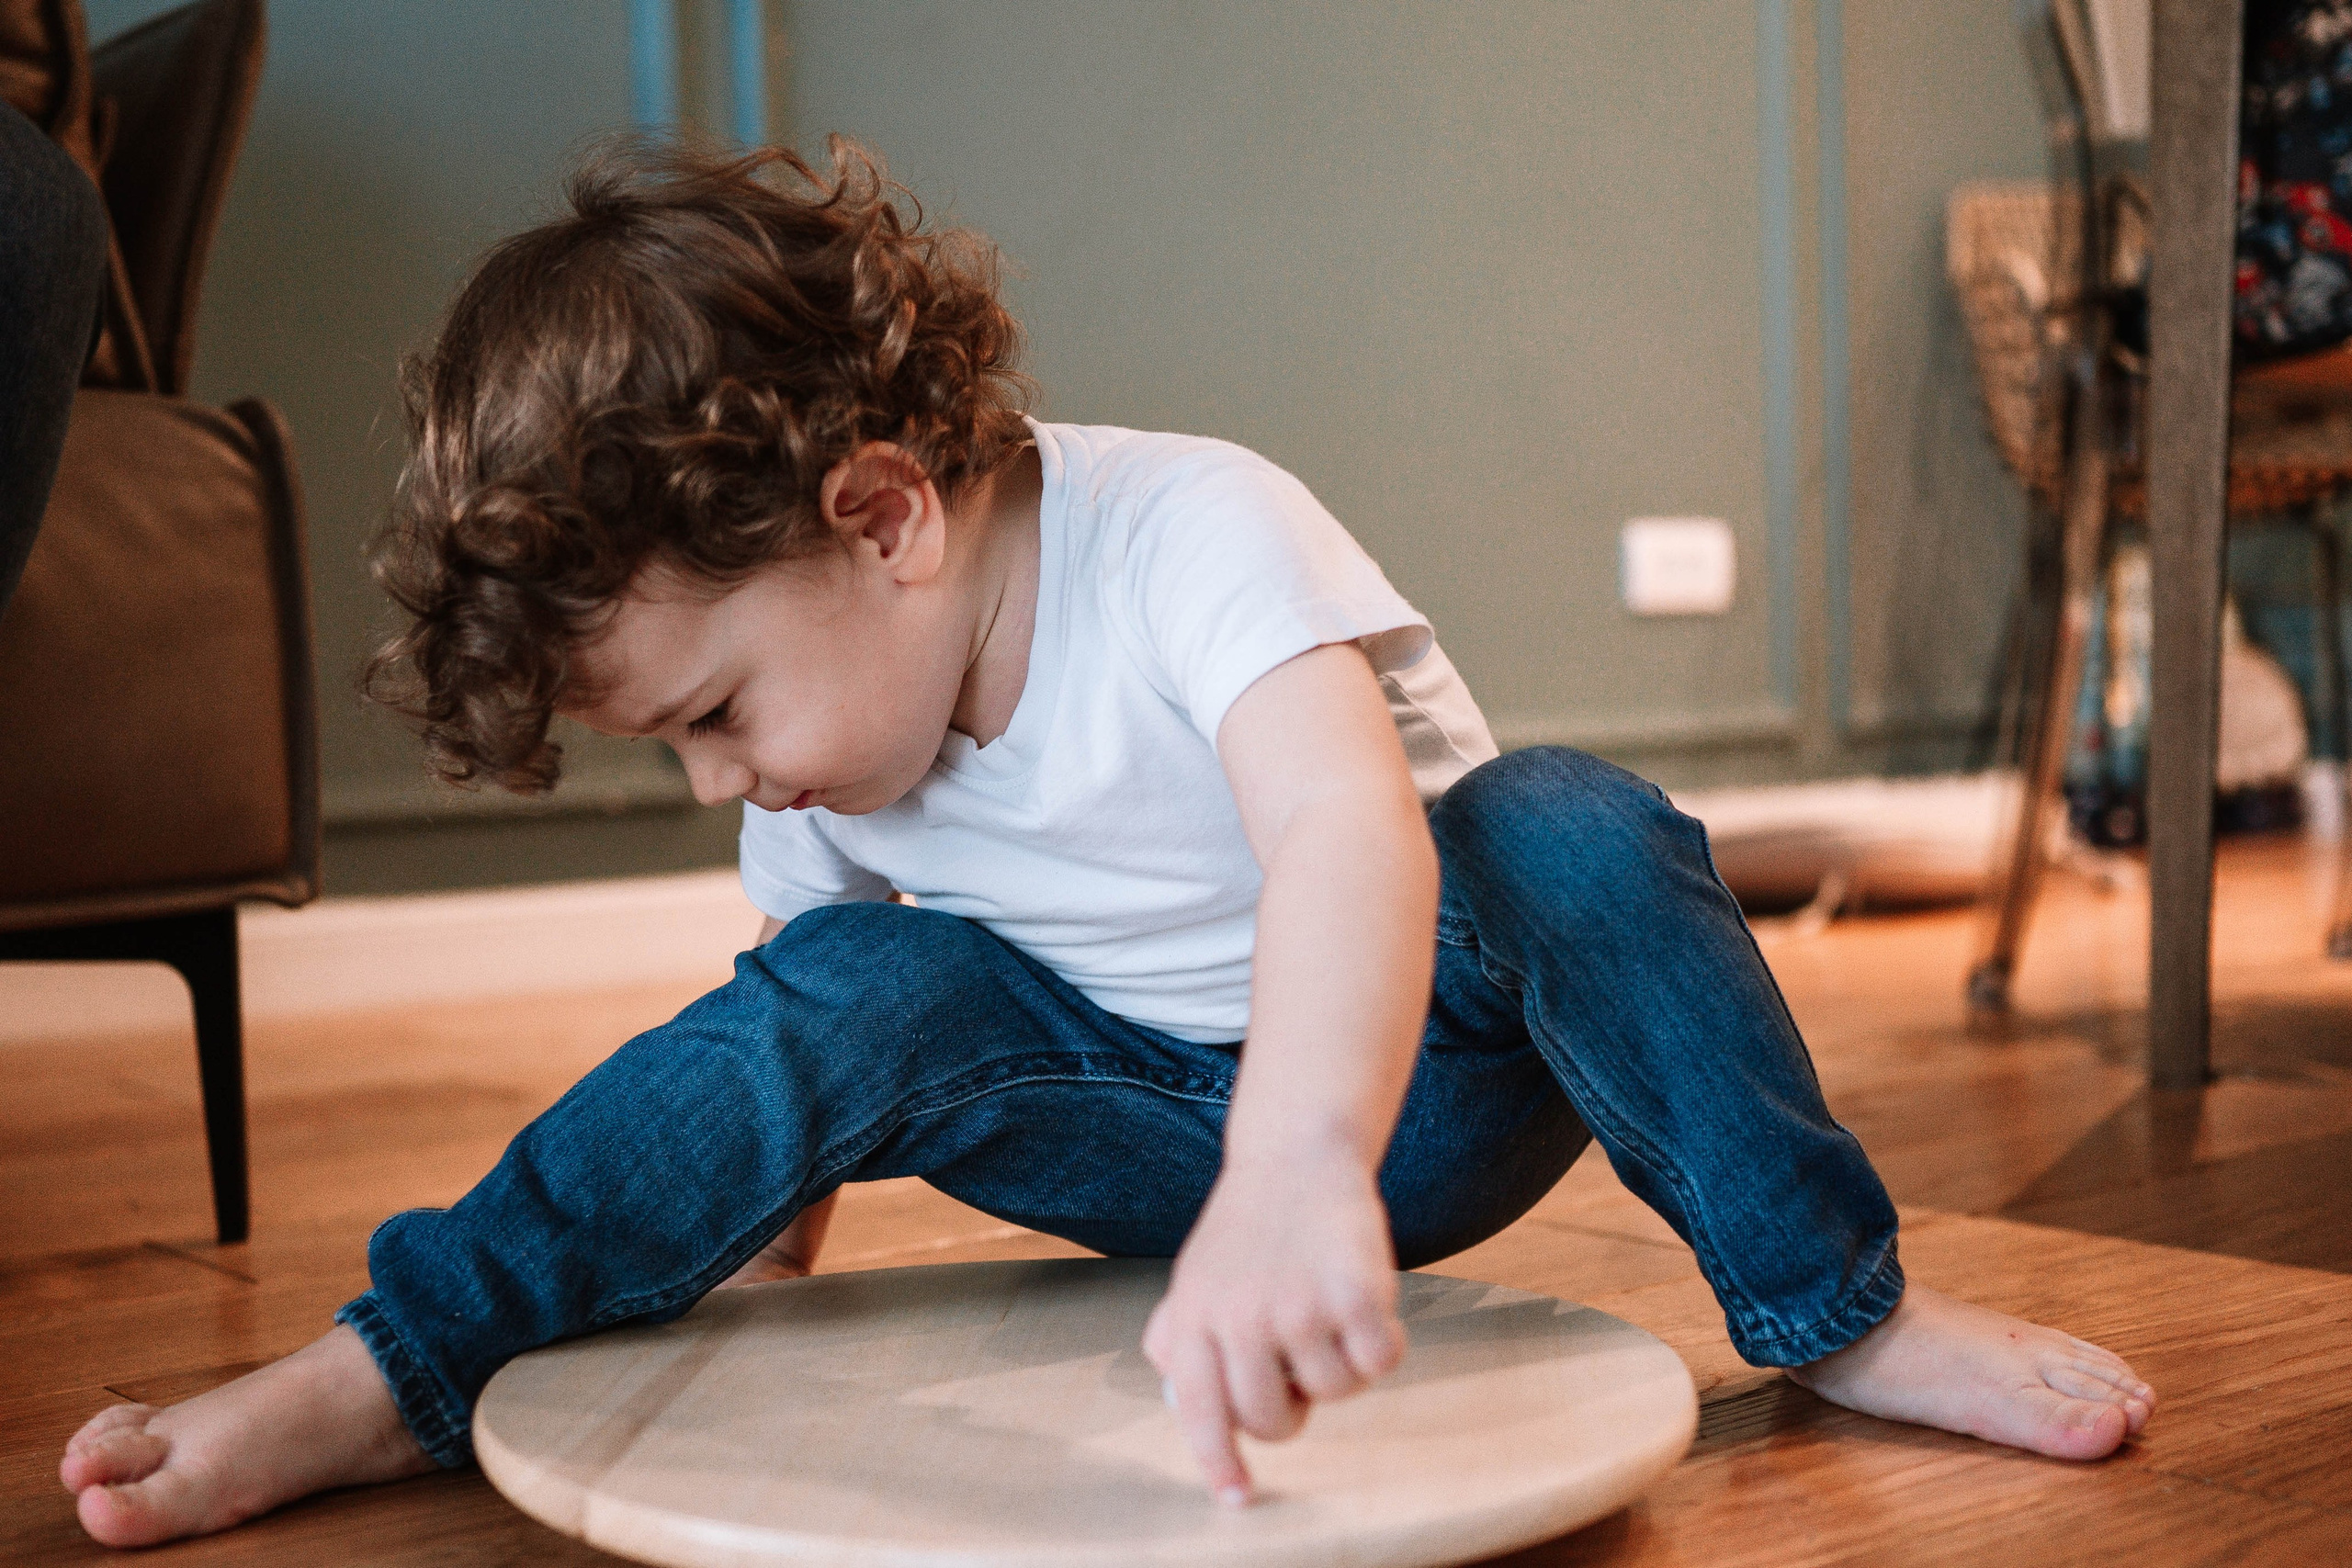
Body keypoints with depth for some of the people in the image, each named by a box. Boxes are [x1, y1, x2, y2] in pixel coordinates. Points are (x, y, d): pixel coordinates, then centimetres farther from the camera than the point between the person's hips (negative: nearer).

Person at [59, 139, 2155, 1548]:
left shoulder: (1191, 535, -30)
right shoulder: (815, 773, -8)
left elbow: (1349, 824, -49)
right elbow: (796, 1071, 4)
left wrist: (1298, 1178, -64)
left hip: (1414, 1062, -4)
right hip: (1158, 1119, 4)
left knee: (1572, 836, -35)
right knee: (859, 994, -23)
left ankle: (1841, 1310, -21)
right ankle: (393, 1376, -18)